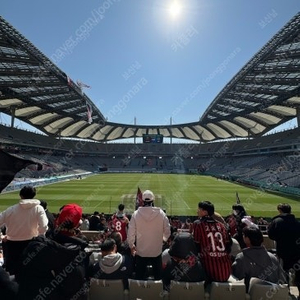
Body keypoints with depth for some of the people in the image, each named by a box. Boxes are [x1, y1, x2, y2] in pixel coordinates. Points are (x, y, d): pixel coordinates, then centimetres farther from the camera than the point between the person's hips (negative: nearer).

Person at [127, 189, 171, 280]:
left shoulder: (136, 214, -14)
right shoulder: (161, 213, -14)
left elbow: (131, 232, -9)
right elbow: (167, 231, -6)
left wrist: (131, 245, 8)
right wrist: (163, 239, 15)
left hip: (140, 251, 0)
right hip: (156, 251, 1)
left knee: (140, 276, 17)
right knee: (158, 275, 21)